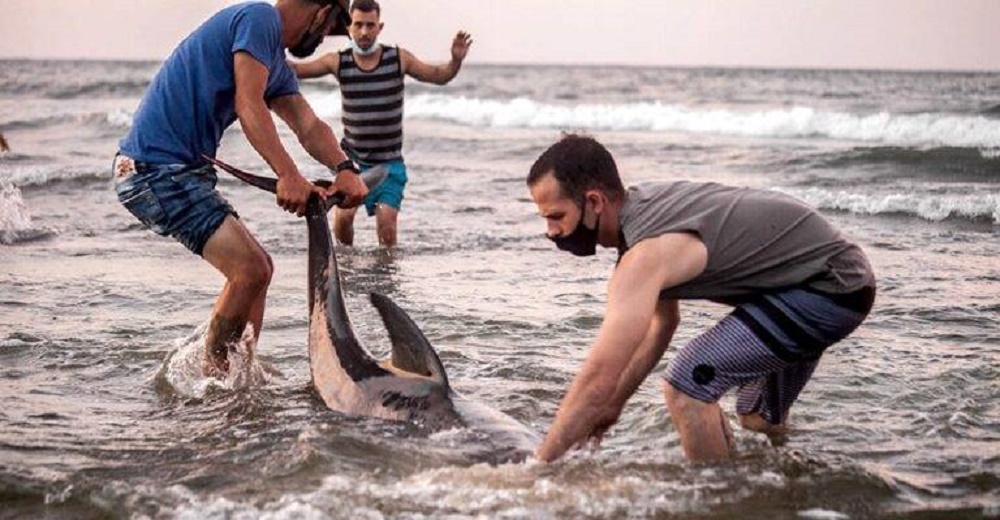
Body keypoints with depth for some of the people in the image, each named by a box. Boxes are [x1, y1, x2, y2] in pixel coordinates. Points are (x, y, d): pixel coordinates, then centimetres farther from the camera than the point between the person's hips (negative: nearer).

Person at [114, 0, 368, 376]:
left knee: (256, 268, 15)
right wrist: (288, 176, -32)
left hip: (182, 171, 11)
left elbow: (310, 128, 7)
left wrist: (345, 169, -13)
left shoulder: (277, 64, 20)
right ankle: (212, 374, -1)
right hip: (155, 170, -11)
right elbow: (249, 105, -23)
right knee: (250, 271, -14)